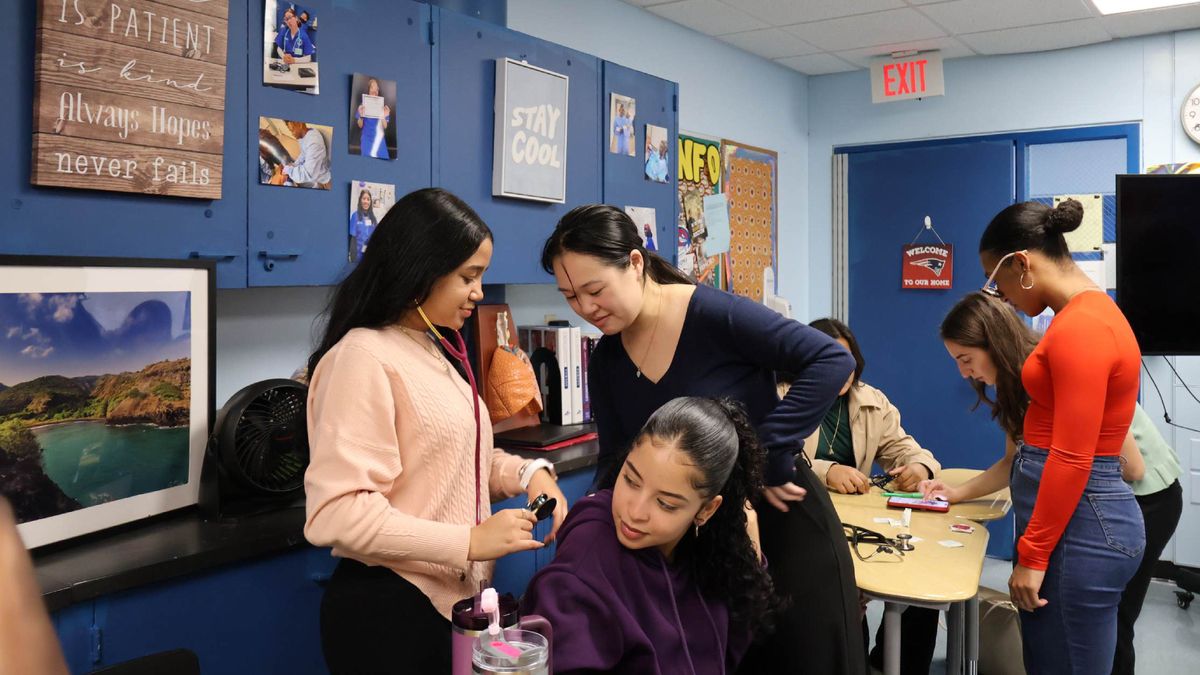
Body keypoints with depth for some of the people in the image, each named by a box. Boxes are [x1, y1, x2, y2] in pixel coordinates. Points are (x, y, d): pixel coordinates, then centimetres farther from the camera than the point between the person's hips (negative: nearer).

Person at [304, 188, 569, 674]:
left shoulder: (437, 352, 12)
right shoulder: (364, 358, -18)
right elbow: (336, 513, -25)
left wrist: (527, 473, -3)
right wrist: (471, 541, -23)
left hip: (453, 600, 9)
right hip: (389, 608, -8)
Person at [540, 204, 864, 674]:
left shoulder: (714, 316, -21)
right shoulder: (606, 361, -1)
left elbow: (832, 361, -25)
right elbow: (615, 462, 3)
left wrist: (769, 453, -27)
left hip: (781, 525, -5)